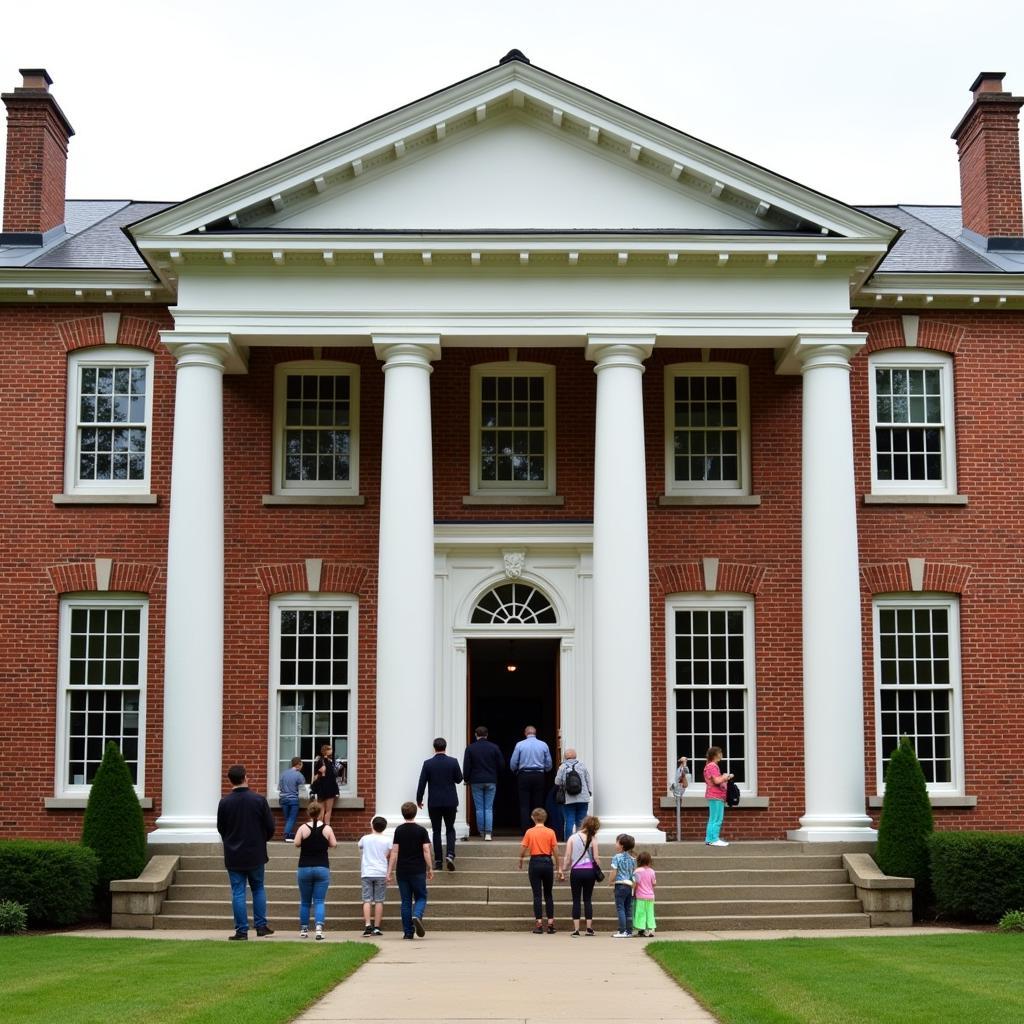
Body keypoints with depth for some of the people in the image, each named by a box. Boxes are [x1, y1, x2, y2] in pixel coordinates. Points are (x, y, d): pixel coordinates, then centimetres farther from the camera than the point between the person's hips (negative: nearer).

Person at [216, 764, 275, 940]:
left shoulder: (224, 802, -8)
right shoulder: (259, 800, -9)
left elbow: (220, 828, 4)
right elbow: (270, 827, -4)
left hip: (233, 855, 0)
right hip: (256, 853, 0)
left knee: (238, 892, 4)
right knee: (258, 889, 16)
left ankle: (242, 930, 3)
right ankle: (261, 925, 14)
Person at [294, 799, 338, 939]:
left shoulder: (303, 828, -5)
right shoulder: (327, 828, -3)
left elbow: (296, 843, -11)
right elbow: (334, 844, -3)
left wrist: (307, 843, 9)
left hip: (304, 868, 0)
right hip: (322, 868, 0)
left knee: (305, 902, 13)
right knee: (319, 901, -1)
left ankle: (304, 930, 18)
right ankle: (319, 928, -18)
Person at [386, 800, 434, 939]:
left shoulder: (399, 830, 2)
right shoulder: (421, 830, -1)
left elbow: (394, 852, -2)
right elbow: (426, 850, -5)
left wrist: (390, 870, 2)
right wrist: (430, 869, 2)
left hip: (402, 871, 1)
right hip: (418, 870, -1)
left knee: (406, 901, 7)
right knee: (421, 897, 10)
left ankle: (408, 932, 5)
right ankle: (417, 916, -21)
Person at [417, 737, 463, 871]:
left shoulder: (428, 763, -6)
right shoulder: (453, 762, -6)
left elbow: (422, 783, -5)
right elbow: (459, 779, 2)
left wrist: (419, 799, 6)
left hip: (434, 802, 0)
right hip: (450, 802, 0)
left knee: (436, 831, 9)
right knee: (450, 829, 12)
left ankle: (438, 861, 8)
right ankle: (450, 855, -10)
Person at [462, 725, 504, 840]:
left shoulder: (470, 748, -4)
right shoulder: (494, 747, -2)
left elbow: (466, 766, -4)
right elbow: (501, 764, 1)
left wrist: (466, 779, 10)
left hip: (476, 782, -1)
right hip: (491, 781, 1)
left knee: (479, 808, 7)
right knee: (489, 808, 2)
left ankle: (482, 832, 11)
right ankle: (488, 833, -7)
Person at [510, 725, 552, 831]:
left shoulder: (520, 744, -3)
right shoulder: (543, 745, 1)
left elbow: (513, 764, -1)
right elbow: (548, 765, 6)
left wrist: (516, 772, 20)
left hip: (524, 776, -1)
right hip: (539, 776, 1)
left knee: (524, 805, 3)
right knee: (538, 804, 6)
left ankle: (525, 831, -3)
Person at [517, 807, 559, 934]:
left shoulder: (529, 832, -3)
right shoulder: (550, 832, -1)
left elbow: (523, 849, -3)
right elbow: (555, 851, -2)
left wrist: (520, 862, 15)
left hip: (535, 863, -1)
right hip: (547, 862, 1)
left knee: (537, 894, 2)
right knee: (548, 894, 12)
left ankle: (539, 924, 0)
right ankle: (550, 923, 9)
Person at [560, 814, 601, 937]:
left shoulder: (572, 838, -2)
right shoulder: (592, 839, -3)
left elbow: (567, 857, -2)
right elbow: (596, 859, -2)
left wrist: (563, 870, 6)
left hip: (576, 871, 0)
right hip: (589, 871, 0)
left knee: (576, 900, 4)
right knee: (587, 899, 12)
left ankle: (576, 929, -1)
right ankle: (589, 928, 11)